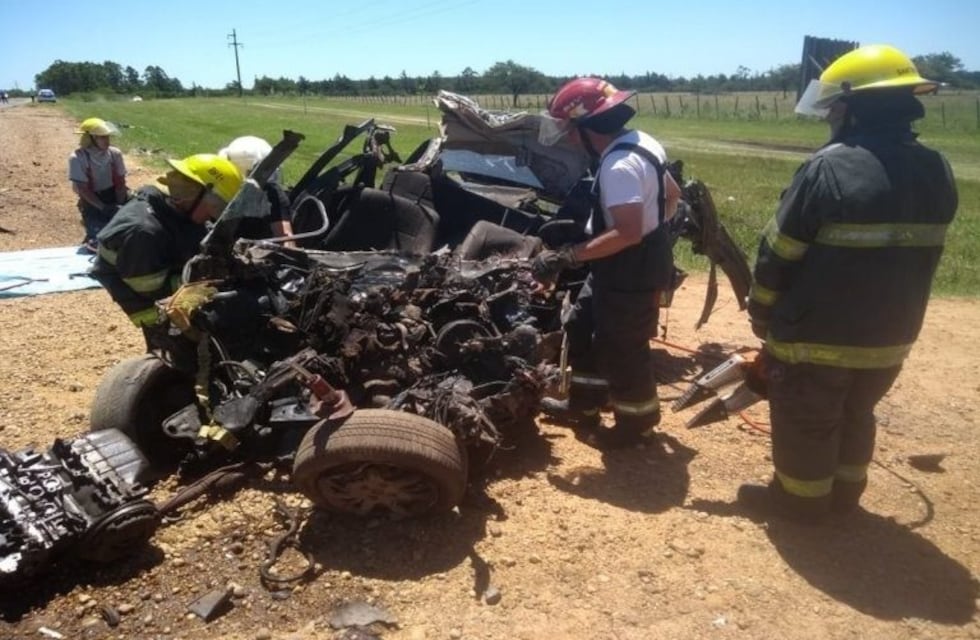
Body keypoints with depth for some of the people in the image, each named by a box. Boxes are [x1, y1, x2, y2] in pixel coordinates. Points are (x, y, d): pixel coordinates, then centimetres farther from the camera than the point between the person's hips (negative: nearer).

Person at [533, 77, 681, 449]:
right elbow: (672, 194, 15)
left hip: (631, 272, -10)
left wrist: (566, 257, -32)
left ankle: (636, 420, 29)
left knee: (621, 350, 7)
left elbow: (627, 233, -34)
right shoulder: (640, 141, 5)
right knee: (581, 330, 21)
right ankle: (584, 405, 36)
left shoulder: (618, 166, -27)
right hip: (624, 266, 11)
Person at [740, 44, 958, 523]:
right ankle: (844, 492, 40)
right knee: (855, 416, 25)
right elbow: (923, 255, 10)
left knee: (805, 423, 13)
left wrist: (761, 312, 0)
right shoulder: (937, 172, 1)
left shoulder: (828, 168, -21)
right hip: (890, 337, 7)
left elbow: (779, 252, -15)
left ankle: (800, 499, 28)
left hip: (815, 336, -6)